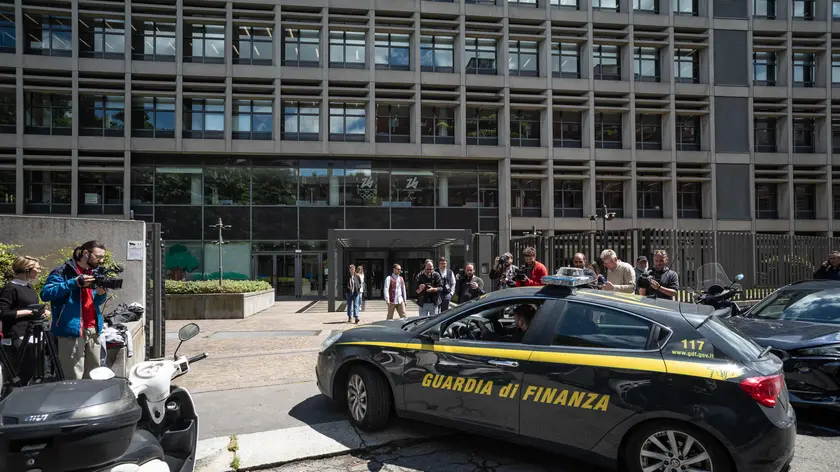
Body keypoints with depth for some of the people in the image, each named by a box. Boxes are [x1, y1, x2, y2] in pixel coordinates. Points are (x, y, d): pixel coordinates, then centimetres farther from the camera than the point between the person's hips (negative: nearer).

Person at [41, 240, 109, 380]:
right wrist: (74, 283, -21)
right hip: (72, 330, -7)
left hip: (94, 330, 7)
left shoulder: (94, 273, 17)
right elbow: (45, 294, -15)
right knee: (74, 379, -6)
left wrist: (102, 294, 0)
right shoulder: (64, 271, -4)